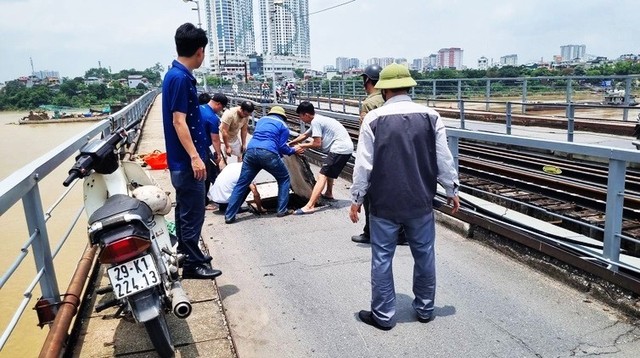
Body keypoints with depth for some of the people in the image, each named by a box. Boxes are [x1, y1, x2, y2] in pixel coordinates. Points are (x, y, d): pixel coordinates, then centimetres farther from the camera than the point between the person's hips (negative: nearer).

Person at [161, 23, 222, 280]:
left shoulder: (177, 75, 13)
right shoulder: (180, 78, -17)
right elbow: (179, 121, -22)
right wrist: (195, 157, -24)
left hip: (182, 159, 10)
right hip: (186, 160, -10)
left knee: (185, 209, 17)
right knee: (193, 212, -2)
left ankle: (186, 255, 29)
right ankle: (192, 264, 8)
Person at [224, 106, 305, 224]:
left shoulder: (262, 120, 30)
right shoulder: (283, 125, 15)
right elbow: (282, 147, 7)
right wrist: (293, 150, 26)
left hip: (251, 151, 4)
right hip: (268, 153, -4)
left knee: (241, 184, 9)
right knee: (284, 179, 18)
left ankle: (229, 215, 8)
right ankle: (282, 210, 15)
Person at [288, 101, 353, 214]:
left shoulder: (315, 121, -10)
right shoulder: (318, 120, 20)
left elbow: (317, 143, -13)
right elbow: (304, 135, 32)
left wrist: (302, 146, 2)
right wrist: (289, 144, 34)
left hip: (340, 149, -10)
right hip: (347, 147, 10)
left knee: (322, 176, -15)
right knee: (329, 170, 32)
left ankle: (309, 206, -24)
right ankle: (328, 193, 49)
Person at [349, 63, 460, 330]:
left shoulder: (373, 119, -8)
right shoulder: (430, 116, -2)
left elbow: (363, 164, -7)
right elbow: (444, 159, 1)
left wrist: (356, 198, 2)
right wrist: (452, 191, 14)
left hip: (384, 203, -2)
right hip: (421, 201, 3)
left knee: (382, 257, 8)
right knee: (424, 254, 16)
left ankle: (383, 315, 19)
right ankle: (425, 308, 31)